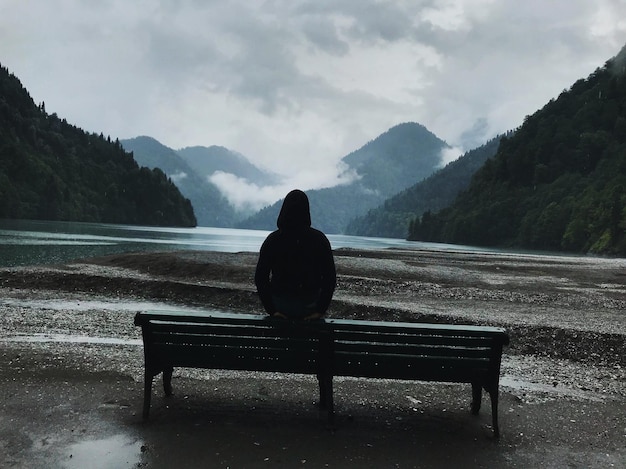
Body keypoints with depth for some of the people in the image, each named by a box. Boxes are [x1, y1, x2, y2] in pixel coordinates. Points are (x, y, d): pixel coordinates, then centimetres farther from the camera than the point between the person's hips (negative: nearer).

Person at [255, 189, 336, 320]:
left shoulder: (272, 240, -7)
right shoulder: (319, 239, -8)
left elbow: (260, 278, -9)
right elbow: (330, 278, -9)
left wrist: (271, 310, -5)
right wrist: (321, 310, -6)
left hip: (280, 306, 0)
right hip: (310, 306, 0)